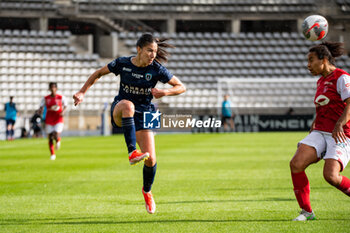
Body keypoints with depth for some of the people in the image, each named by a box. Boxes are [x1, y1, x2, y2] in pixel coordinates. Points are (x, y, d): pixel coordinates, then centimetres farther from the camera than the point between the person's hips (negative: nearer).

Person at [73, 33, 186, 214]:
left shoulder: (157, 69, -9)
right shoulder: (122, 63, -7)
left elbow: (181, 87, -2)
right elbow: (98, 73, 8)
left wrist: (165, 92, -22)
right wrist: (82, 92, -1)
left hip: (143, 115, 1)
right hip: (119, 112, -1)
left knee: (150, 159, -11)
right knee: (128, 105, -40)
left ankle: (147, 191, 23)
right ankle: (132, 153, -47)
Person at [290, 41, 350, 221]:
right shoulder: (321, 81, 18)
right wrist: (313, 126, 24)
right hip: (319, 133, 7)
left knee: (330, 175, -24)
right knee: (296, 164, -15)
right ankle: (306, 211, -5)